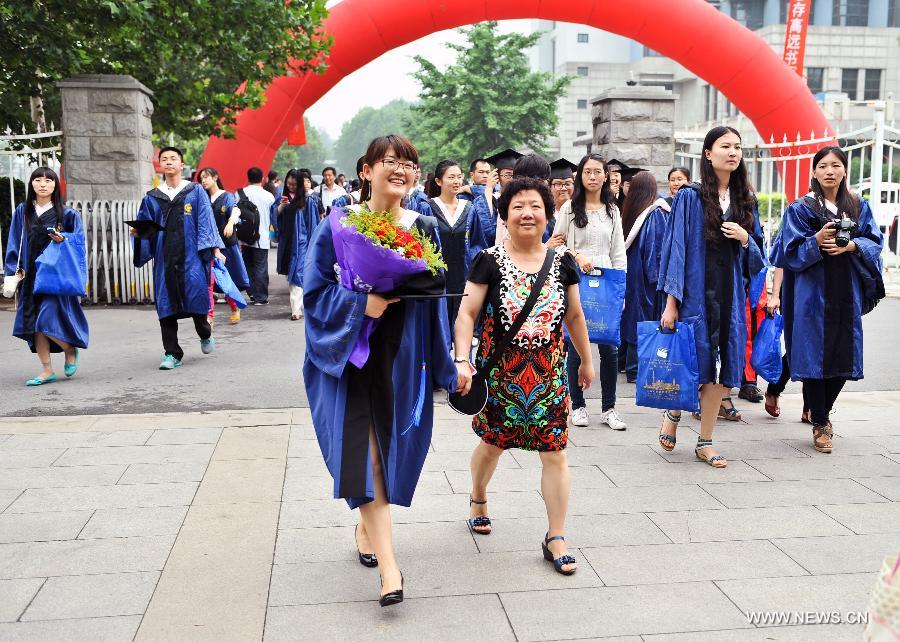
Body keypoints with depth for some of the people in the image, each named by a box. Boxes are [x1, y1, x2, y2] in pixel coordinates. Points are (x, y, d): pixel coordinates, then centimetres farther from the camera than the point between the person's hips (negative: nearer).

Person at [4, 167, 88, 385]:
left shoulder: (67, 214, 0)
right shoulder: (22, 211, 8)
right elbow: (15, 244, 9)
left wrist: (63, 240, -15)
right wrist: (12, 273, 1)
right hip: (30, 275, 4)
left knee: (47, 320, -13)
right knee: (33, 322, 3)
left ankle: (71, 350, 16)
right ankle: (47, 370, 12)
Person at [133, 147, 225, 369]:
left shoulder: (196, 192, 7)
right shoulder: (152, 198, 13)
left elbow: (206, 222, 2)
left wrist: (214, 249, -6)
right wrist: (138, 232, -9)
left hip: (191, 255, -2)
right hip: (164, 257, 2)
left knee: (196, 294, -6)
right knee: (165, 302, -1)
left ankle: (205, 334, 26)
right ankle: (172, 353, 6)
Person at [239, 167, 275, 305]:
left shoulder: (240, 194, -1)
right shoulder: (268, 196, -3)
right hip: (262, 238, -2)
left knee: (248, 266, 13)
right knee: (261, 268, 2)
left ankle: (252, 294, 14)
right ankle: (260, 297, 3)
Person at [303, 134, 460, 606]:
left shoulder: (424, 230, 2)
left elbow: (433, 300, 6)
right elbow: (315, 290, -7)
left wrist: (442, 363, 4)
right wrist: (363, 304, -23)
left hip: (401, 358, 3)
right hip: (350, 354, -3)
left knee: (390, 448, 11)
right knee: (363, 452, -9)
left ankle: (367, 527, 39)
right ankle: (388, 564, -5)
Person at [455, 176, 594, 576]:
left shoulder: (562, 264, 2)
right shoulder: (489, 261, -7)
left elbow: (575, 317, 13)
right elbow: (467, 314, -9)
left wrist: (586, 361, 20)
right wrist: (462, 360, -20)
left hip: (549, 373, 2)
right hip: (500, 372, -2)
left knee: (554, 453, -1)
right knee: (493, 444, 15)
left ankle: (556, 539, 11)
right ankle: (478, 499, 46)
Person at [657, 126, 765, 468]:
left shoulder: (745, 201, 11)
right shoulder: (690, 197, -4)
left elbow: (757, 258, 14)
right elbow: (677, 248, -8)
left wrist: (745, 238, -9)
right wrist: (671, 301, -13)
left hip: (730, 295, 4)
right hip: (696, 293, -4)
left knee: (721, 369, 4)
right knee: (694, 365, -1)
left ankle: (705, 442, 17)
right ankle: (673, 413, 31)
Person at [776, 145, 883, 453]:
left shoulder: (859, 206, 11)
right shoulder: (800, 208, 1)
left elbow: (875, 241, 7)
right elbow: (791, 251, -4)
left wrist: (852, 246, -13)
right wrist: (817, 241, -22)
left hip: (847, 293, 3)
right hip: (814, 292, -3)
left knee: (844, 356, 6)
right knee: (814, 356, -3)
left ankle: (822, 410, 29)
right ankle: (820, 425, 10)